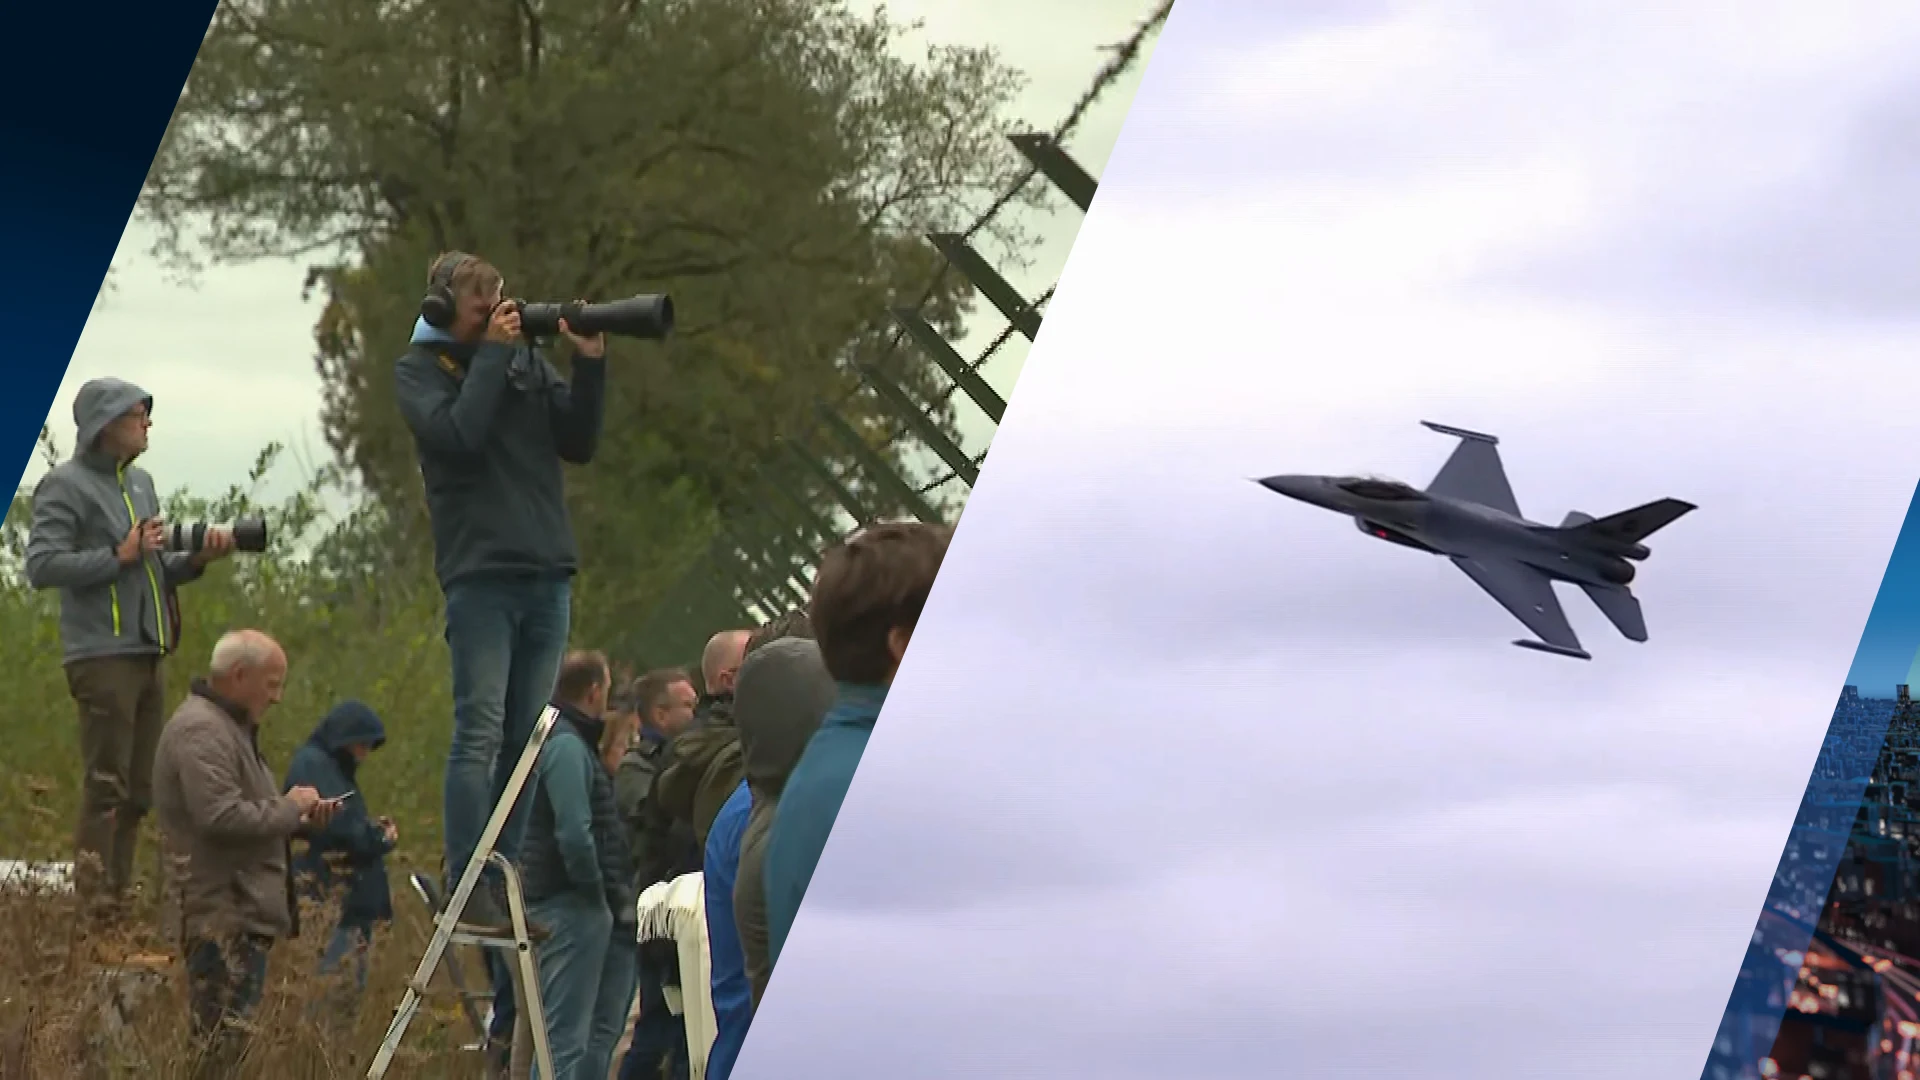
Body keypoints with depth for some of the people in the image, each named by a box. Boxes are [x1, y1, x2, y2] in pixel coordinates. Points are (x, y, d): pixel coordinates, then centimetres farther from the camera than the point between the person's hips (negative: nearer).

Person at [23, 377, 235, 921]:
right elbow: (41, 565, -15)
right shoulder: (66, 484, -5)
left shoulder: (139, 481, 20)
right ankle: (95, 903, -6)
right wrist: (120, 555, -16)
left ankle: (120, 900, 12)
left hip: (148, 655, 8)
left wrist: (198, 558, 6)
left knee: (137, 789, 7)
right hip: (102, 656, -8)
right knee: (106, 782, -9)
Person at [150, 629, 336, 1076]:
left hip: (243, 910, 11)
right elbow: (222, 818, -25)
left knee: (234, 1040, 11)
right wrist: (289, 807, -12)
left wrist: (298, 817, 13)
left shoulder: (231, 726, 21)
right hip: (222, 912, -11)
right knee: (224, 1043, -12)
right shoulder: (200, 730, -14)